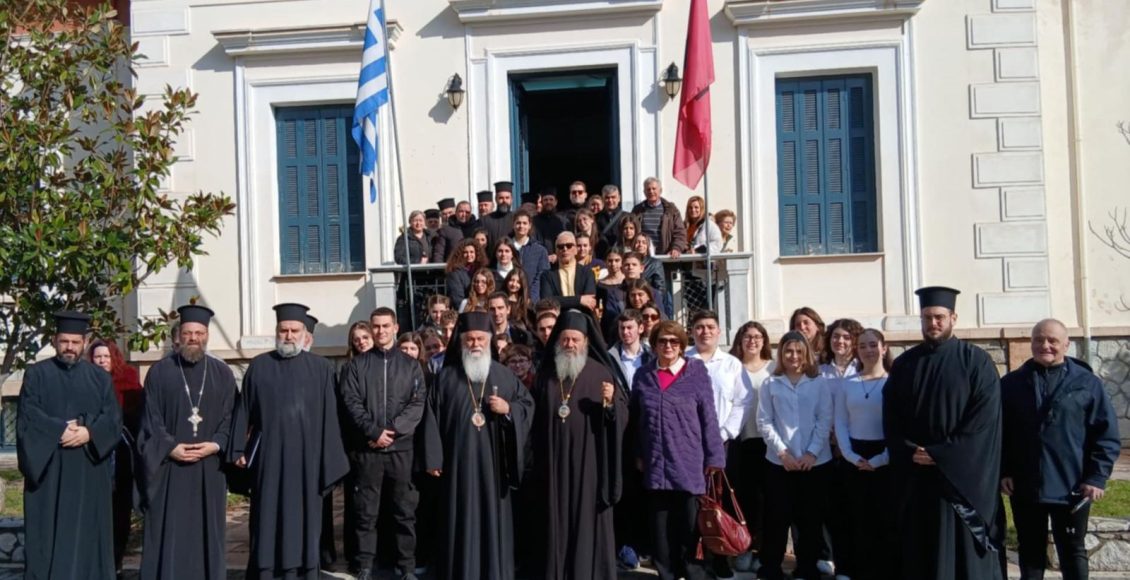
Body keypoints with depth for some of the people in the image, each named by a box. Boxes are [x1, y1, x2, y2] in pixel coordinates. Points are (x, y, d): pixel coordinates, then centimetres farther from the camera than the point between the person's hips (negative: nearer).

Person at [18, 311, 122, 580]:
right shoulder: (36, 374, 6)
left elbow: (113, 418, 1)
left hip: (89, 469, 2)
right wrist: (61, 430, -17)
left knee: (87, 531, 4)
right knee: (48, 530, 1)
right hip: (48, 468, -1)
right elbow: (28, 416, -6)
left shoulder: (100, 377, 11)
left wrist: (88, 432, -16)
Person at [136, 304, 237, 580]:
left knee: (207, 530, 7)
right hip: (169, 465, -1)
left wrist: (216, 445, -11)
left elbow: (230, 416, 5)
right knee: (169, 533, 1)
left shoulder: (222, 373, 7)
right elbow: (151, 418, 0)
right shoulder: (160, 371, 3)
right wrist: (170, 448, -12)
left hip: (209, 466, 1)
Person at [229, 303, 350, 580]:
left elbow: (329, 417, 0)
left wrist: (330, 462, -3)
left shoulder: (321, 368, 2)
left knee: (302, 520, 7)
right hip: (268, 456, 0)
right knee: (268, 521, 5)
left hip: (306, 457, 0)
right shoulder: (259, 366, 5)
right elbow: (244, 411, 6)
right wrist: (239, 450, 0)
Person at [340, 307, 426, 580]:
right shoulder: (356, 365, 7)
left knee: (405, 509, 4)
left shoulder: (411, 365, 9)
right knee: (366, 511, 3)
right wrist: (374, 432, -13)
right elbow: (351, 402, -2)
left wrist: (392, 430, -12)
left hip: (400, 447, 1)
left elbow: (417, 404, 0)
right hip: (365, 448, 0)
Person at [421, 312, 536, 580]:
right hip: (459, 460, -1)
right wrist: (433, 458, -4)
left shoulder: (504, 374, 5)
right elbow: (432, 417, 1)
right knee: (460, 518, 3)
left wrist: (508, 408, -12)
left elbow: (528, 403, 9)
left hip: (492, 461, 1)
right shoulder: (446, 376, 3)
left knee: (493, 516, 6)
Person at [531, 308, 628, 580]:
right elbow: (535, 420, 11)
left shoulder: (601, 372, 0)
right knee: (558, 520, 6)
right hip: (555, 462, 3)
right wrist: (539, 459, 6)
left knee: (589, 519, 2)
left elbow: (623, 415, -4)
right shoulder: (545, 374, 8)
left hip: (589, 460, -2)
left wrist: (610, 403, -25)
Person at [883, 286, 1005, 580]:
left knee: (963, 553, 2)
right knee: (919, 552, 9)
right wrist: (909, 452, -10)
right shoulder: (904, 364, 8)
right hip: (914, 475, 4)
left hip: (963, 474, -3)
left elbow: (984, 418, -11)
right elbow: (890, 418, 6)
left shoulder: (976, 361, -3)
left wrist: (941, 454, -15)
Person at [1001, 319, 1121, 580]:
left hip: (1071, 488, -1)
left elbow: (1107, 435, -2)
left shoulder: (1087, 383, 0)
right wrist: (1002, 471, -5)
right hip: (1024, 488, 1)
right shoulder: (1011, 384, 4)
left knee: (1073, 553, 12)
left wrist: (1097, 477, -10)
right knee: (1031, 552, 13)